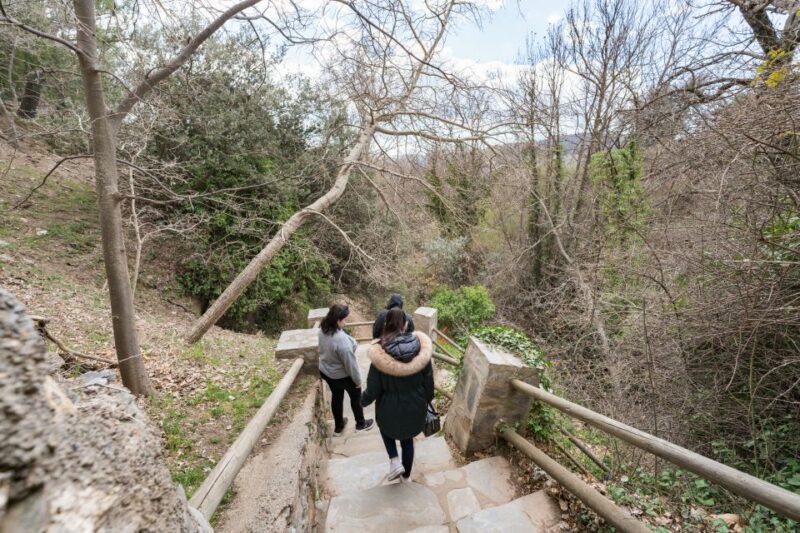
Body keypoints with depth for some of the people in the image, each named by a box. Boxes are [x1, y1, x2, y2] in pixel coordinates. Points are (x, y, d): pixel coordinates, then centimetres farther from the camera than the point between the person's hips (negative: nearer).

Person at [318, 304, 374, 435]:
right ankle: (361, 424, 43)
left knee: (336, 396, 28)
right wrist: (358, 380, -13)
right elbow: (350, 362, -27)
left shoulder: (323, 330, -14)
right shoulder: (341, 339, -39)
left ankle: (338, 427, 48)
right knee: (356, 397, 20)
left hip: (325, 371, 7)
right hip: (342, 375, -7)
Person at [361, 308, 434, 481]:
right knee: (408, 439, 30)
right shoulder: (421, 346, -20)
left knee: (386, 428, 34)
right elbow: (428, 379, -8)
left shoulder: (379, 353, -27)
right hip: (415, 406, 2)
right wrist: (428, 399, 11)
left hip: (390, 408, -2)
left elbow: (374, 388, -16)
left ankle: (394, 461, 22)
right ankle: (407, 474, 49)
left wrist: (363, 400, 5)